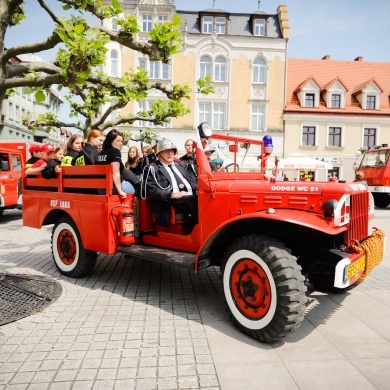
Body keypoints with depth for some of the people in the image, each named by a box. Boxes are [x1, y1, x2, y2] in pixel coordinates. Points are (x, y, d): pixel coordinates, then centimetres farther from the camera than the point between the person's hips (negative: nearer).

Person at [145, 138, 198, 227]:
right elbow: (152, 190, -6)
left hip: (191, 198, 6)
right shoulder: (153, 169, 6)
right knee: (195, 199, -34)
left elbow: (190, 180, 29)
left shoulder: (179, 165, 27)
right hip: (171, 202, -6)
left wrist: (197, 187, 5)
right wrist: (172, 195, -20)